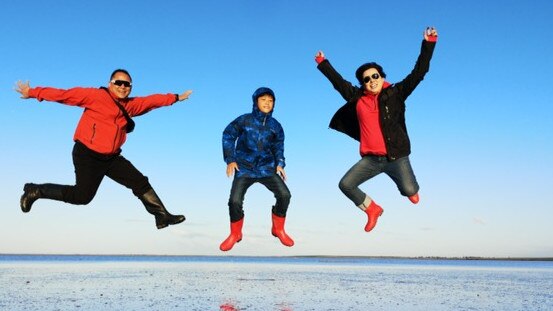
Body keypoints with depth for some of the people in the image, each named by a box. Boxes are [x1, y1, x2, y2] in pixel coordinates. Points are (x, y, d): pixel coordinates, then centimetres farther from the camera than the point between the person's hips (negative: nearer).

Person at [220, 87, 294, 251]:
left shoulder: (275, 126, 1)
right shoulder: (244, 120, -7)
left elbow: (278, 147, 13)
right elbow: (228, 136, 2)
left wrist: (280, 163, -2)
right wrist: (230, 160, -3)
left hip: (266, 168, 2)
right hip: (244, 168, -2)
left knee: (284, 194, -14)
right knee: (235, 201, -15)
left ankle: (278, 229, 11)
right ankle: (235, 234, 12)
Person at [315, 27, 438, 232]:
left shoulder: (395, 94, 0)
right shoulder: (357, 98, 6)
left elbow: (418, 73, -4)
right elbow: (338, 82, 19)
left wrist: (428, 44, -9)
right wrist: (323, 64, 29)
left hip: (396, 157, -3)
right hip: (371, 159, 3)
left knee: (410, 190, -17)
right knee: (345, 185, -4)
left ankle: (408, 187, 25)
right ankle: (372, 210, 21)